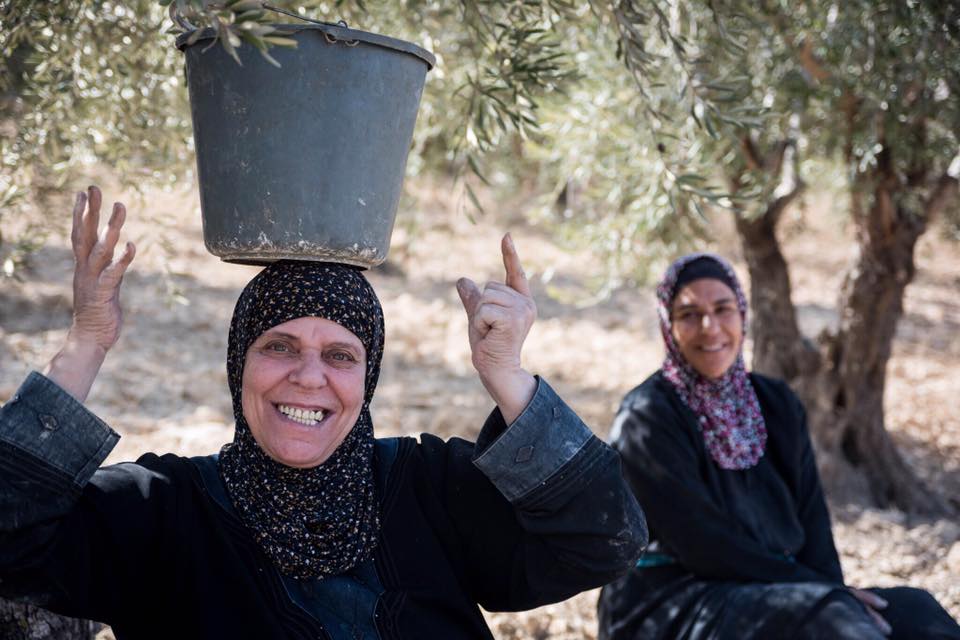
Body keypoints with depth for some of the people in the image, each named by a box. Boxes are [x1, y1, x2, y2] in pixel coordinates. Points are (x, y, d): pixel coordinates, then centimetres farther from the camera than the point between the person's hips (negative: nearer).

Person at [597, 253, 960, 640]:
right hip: (668, 609, -6)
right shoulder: (646, 420, -8)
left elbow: (811, 520, 6)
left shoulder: (778, 406, 11)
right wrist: (827, 595, -16)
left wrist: (833, 593, -14)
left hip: (770, 596, 6)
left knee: (911, 609, -17)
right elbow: (702, 544, -14)